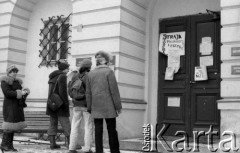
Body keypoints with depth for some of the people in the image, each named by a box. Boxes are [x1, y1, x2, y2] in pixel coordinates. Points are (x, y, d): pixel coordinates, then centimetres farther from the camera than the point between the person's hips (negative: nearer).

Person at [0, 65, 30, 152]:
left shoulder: (17, 82, 19)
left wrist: (25, 91, 0)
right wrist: (19, 93, -20)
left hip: (17, 107, 7)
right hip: (10, 106, -7)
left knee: (13, 126, 6)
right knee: (9, 126, -10)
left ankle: (9, 145, 9)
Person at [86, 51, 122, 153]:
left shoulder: (90, 73, 8)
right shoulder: (109, 71, -5)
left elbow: (88, 93, 9)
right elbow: (114, 90, -9)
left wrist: (89, 108, 14)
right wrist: (118, 106, -4)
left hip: (96, 107, 4)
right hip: (108, 107, -4)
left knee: (98, 131, 4)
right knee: (112, 130, 4)